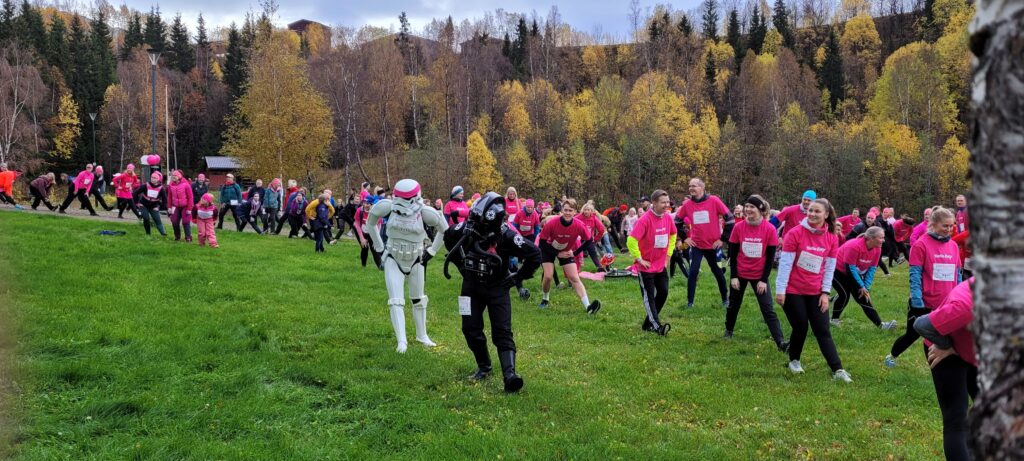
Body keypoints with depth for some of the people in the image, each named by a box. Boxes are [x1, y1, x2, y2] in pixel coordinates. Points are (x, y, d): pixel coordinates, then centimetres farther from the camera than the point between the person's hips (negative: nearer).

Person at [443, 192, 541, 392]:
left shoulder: (506, 236, -23)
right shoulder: (465, 229, -13)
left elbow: (534, 254, -16)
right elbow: (448, 237, 12)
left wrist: (519, 277, -8)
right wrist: (461, 264, 14)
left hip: (497, 287, -3)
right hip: (472, 285, 4)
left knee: (502, 332, -11)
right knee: (471, 329, 2)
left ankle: (510, 374, -20)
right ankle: (484, 367, 22)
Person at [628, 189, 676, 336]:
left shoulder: (668, 217, -1)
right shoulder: (645, 219, -23)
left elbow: (673, 234, 19)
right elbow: (631, 240, -27)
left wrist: (669, 253, 13)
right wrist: (639, 259, -20)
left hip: (661, 264, 7)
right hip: (646, 266, -7)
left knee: (663, 292, 9)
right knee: (649, 297, -3)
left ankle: (648, 323, 22)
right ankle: (657, 326, -7)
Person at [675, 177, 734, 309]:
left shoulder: (714, 201, -11)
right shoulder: (687, 204, -3)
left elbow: (729, 218, -8)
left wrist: (723, 238, -8)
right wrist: (684, 238, 5)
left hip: (713, 245, -1)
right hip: (696, 245, 1)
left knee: (718, 272, 12)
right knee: (693, 272, -6)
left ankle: (725, 299, 29)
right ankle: (689, 302, 4)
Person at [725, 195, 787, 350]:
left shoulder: (770, 229, -14)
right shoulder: (738, 227, -9)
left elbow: (770, 257, -8)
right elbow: (732, 254, -2)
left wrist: (764, 280, -10)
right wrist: (733, 276, -6)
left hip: (759, 276, -2)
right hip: (740, 274, 2)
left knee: (768, 309, -5)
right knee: (734, 304, 16)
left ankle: (780, 342, -6)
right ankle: (728, 331, 39)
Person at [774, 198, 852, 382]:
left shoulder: (832, 238, -2)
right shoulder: (795, 233, -13)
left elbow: (829, 268, 1)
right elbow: (785, 263, -13)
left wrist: (825, 292, -4)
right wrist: (780, 290, -15)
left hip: (816, 292, 3)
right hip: (793, 290, -3)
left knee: (823, 330, 1)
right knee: (800, 328, 2)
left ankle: (837, 370, 0)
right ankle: (794, 360, 26)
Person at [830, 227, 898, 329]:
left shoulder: (877, 249, -10)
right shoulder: (854, 246, -33)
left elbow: (872, 269, -5)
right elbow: (850, 268, -29)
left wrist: (866, 287, -12)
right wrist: (862, 286, -23)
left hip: (855, 272, 7)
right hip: (837, 270, -7)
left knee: (863, 297, 0)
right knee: (844, 294, -19)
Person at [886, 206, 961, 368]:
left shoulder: (953, 246, 5)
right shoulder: (921, 244, -11)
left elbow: (957, 275, 12)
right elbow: (915, 275, -13)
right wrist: (917, 301, -19)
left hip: (947, 305, 4)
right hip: (923, 303, -4)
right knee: (912, 335, 11)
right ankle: (891, 357, 35)